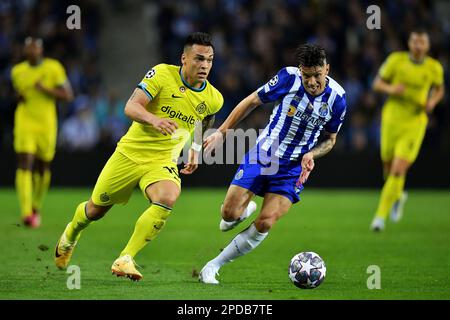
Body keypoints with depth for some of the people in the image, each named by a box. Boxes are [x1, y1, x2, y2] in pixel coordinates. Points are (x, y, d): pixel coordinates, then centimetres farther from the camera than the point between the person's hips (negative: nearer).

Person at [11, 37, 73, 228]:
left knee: (42, 168, 11)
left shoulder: (53, 68, -4)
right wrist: (19, 97, 0)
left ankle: (36, 208, 35)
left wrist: (45, 89, -17)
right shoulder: (17, 71, 5)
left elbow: (68, 96, -5)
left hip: (46, 124, 0)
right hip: (25, 123, 0)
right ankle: (26, 213, -24)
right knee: (25, 165, -16)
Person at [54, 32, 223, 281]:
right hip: (130, 154, -1)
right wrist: (154, 119, -41)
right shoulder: (162, 74, -14)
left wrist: (195, 152, 17)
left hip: (163, 163, 1)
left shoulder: (213, 99, -2)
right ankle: (70, 236, 49)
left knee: (167, 198, -32)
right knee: (96, 209, 12)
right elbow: (131, 107, -22)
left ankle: (125, 260, -26)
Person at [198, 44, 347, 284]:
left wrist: (311, 155, -14)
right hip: (262, 154, 0)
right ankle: (245, 210, 30)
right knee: (230, 214, -9)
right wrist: (222, 132, -2)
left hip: (294, 168, 0)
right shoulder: (289, 77, -15)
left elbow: (330, 139, 7)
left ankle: (213, 266, 1)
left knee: (265, 224, -14)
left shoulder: (337, 98, -9)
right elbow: (252, 101, -2)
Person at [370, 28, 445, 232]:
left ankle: (381, 215, -6)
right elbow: (377, 84, 3)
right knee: (388, 168, 12)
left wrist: (433, 102, -5)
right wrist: (390, 89, -18)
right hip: (392, 120, 1)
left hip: (415, 124, -1)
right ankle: (398, 196, 46)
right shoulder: (396, 59, -5)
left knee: (398, 171, -14)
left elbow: (439, 89, 17)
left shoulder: (434, 68, -3)